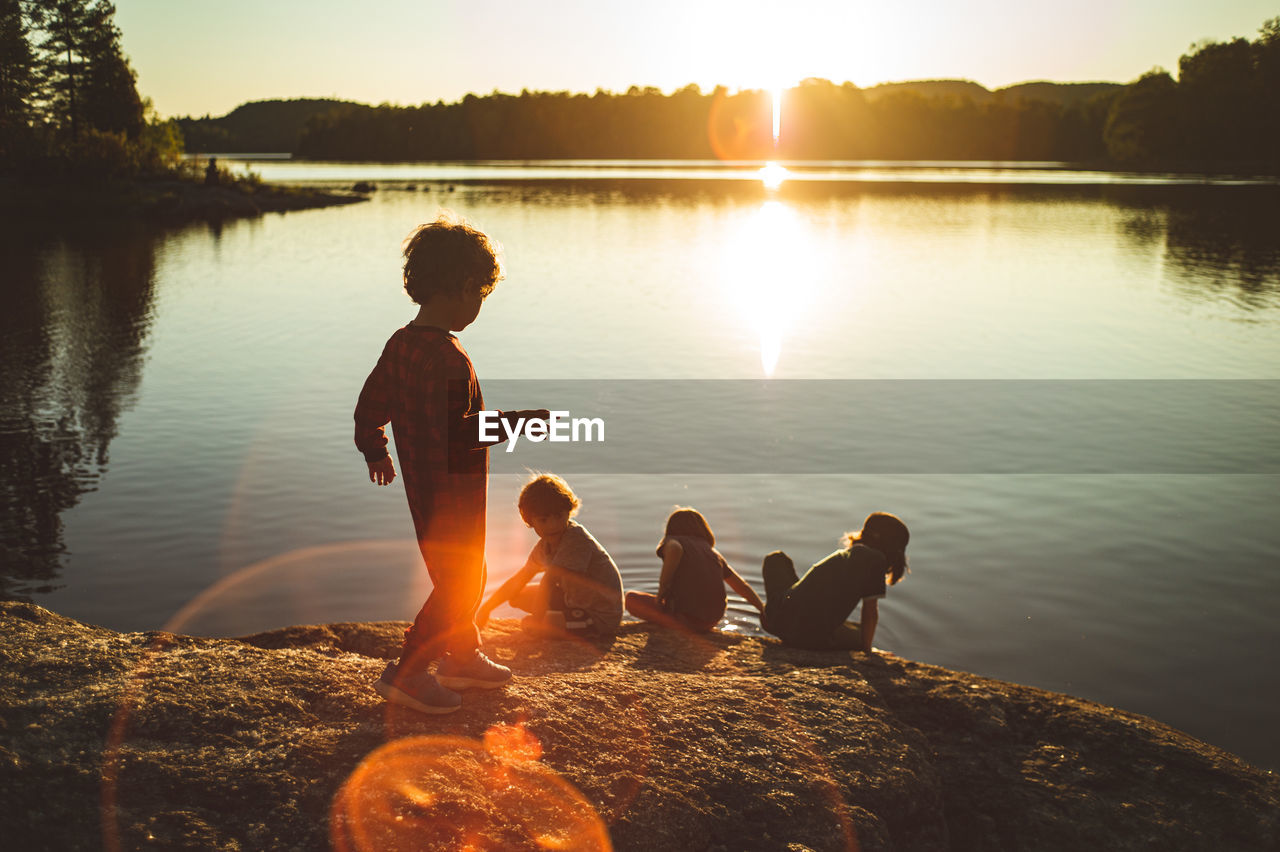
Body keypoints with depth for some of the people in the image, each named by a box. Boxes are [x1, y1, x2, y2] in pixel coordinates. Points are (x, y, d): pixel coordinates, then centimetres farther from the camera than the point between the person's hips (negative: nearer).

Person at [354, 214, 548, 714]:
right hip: (451, 495, -10)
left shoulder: (400, 344, 6)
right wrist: (516, 421, -23)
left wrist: (375, 452, 33)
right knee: (460, 587, 3)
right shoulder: (446, 357, -24)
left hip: (425, 488, 10)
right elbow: (454, 433, -31)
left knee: (461, 579, 23)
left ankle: (464, 658, 38)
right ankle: (406, 673, 12)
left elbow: (370, 406, 15)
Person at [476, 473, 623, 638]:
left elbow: (548, 581, -31)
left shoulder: (576, 540, -29)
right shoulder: (546, 544, 1)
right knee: (517, 596, 7)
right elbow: (519, 580, 12)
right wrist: (486, 608, 13)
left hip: (602, 620, -9)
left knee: (529, 624, -20)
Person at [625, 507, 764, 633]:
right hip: (713, 620, 7)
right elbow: (743, 587, 19)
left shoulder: (670, 541, 5)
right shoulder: (713, 552, 19)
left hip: (688, 616, -7)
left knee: (631, 598, 9)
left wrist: (661, 592, -15)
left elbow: (675, 549, -22)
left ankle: (680, 625, -8)